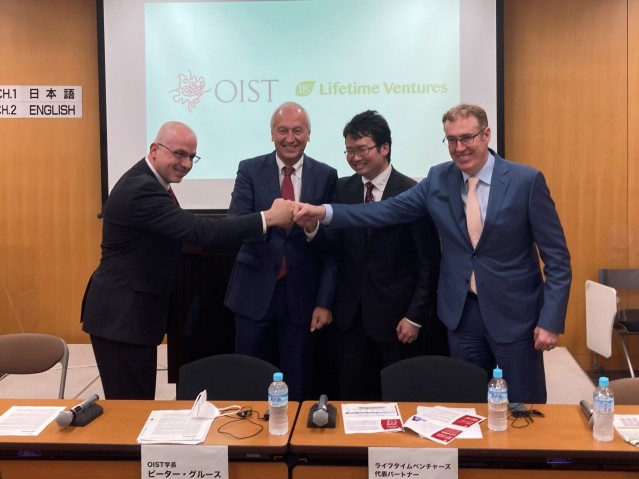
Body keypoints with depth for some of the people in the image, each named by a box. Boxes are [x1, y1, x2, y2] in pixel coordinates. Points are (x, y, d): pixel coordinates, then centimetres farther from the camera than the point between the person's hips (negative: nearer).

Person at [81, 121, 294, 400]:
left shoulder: (147, 182, 10)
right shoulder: (142, 189, -23)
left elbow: (184, 231, 14)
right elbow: (198, 231, -32)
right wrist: (268, 218, -28)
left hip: (130, 311, 10)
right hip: (122, 315, -10)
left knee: (135, 405, 17)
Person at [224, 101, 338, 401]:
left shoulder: (326, 176, 1)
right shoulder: (250, 170, 1)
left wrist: (325, 301, -5)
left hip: (302, 294, 0)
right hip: (255, 292, 0)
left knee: (297, 388, 9)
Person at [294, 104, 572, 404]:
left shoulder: (526, 181, -10)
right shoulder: (439, 179, 1)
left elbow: (557, 257, -8)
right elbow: (389, 210, -3)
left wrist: (550, 320, -13)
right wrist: (324, 212, -13)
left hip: (514, 313, -3)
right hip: (462, 313, 3)